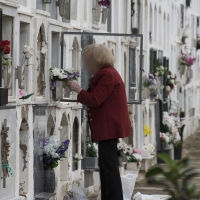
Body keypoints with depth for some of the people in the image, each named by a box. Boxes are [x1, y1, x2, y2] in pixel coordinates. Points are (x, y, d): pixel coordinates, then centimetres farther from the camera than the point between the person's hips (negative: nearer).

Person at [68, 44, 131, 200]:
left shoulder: (107, 75, -16)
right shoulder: (106, 73, 18)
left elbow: (95, 100, -20)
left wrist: (78, 89, -9)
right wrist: (80, 92, 9)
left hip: (109, 125, -11)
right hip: (108, 125, 11)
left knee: (109, 165, -9)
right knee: (107, 165, 12)